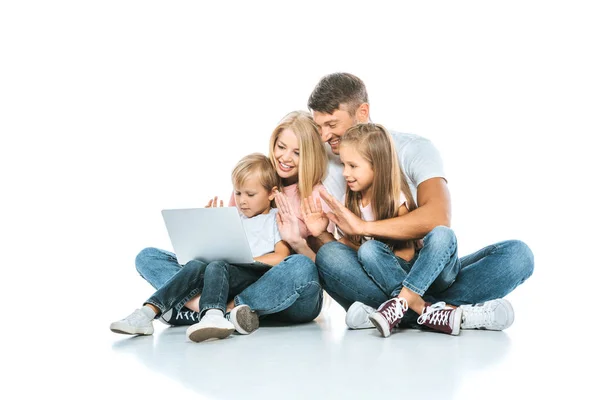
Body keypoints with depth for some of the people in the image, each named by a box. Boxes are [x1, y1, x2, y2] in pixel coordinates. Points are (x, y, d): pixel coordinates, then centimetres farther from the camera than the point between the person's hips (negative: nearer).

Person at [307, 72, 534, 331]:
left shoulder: (414, 150, -4)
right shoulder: (329, 166, 5)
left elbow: (438, 218, -23)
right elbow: (321, 246, -2)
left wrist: (363, 227, -27)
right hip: (374, 277, 1)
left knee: (517, 254, -23)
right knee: (329, 257, -32)